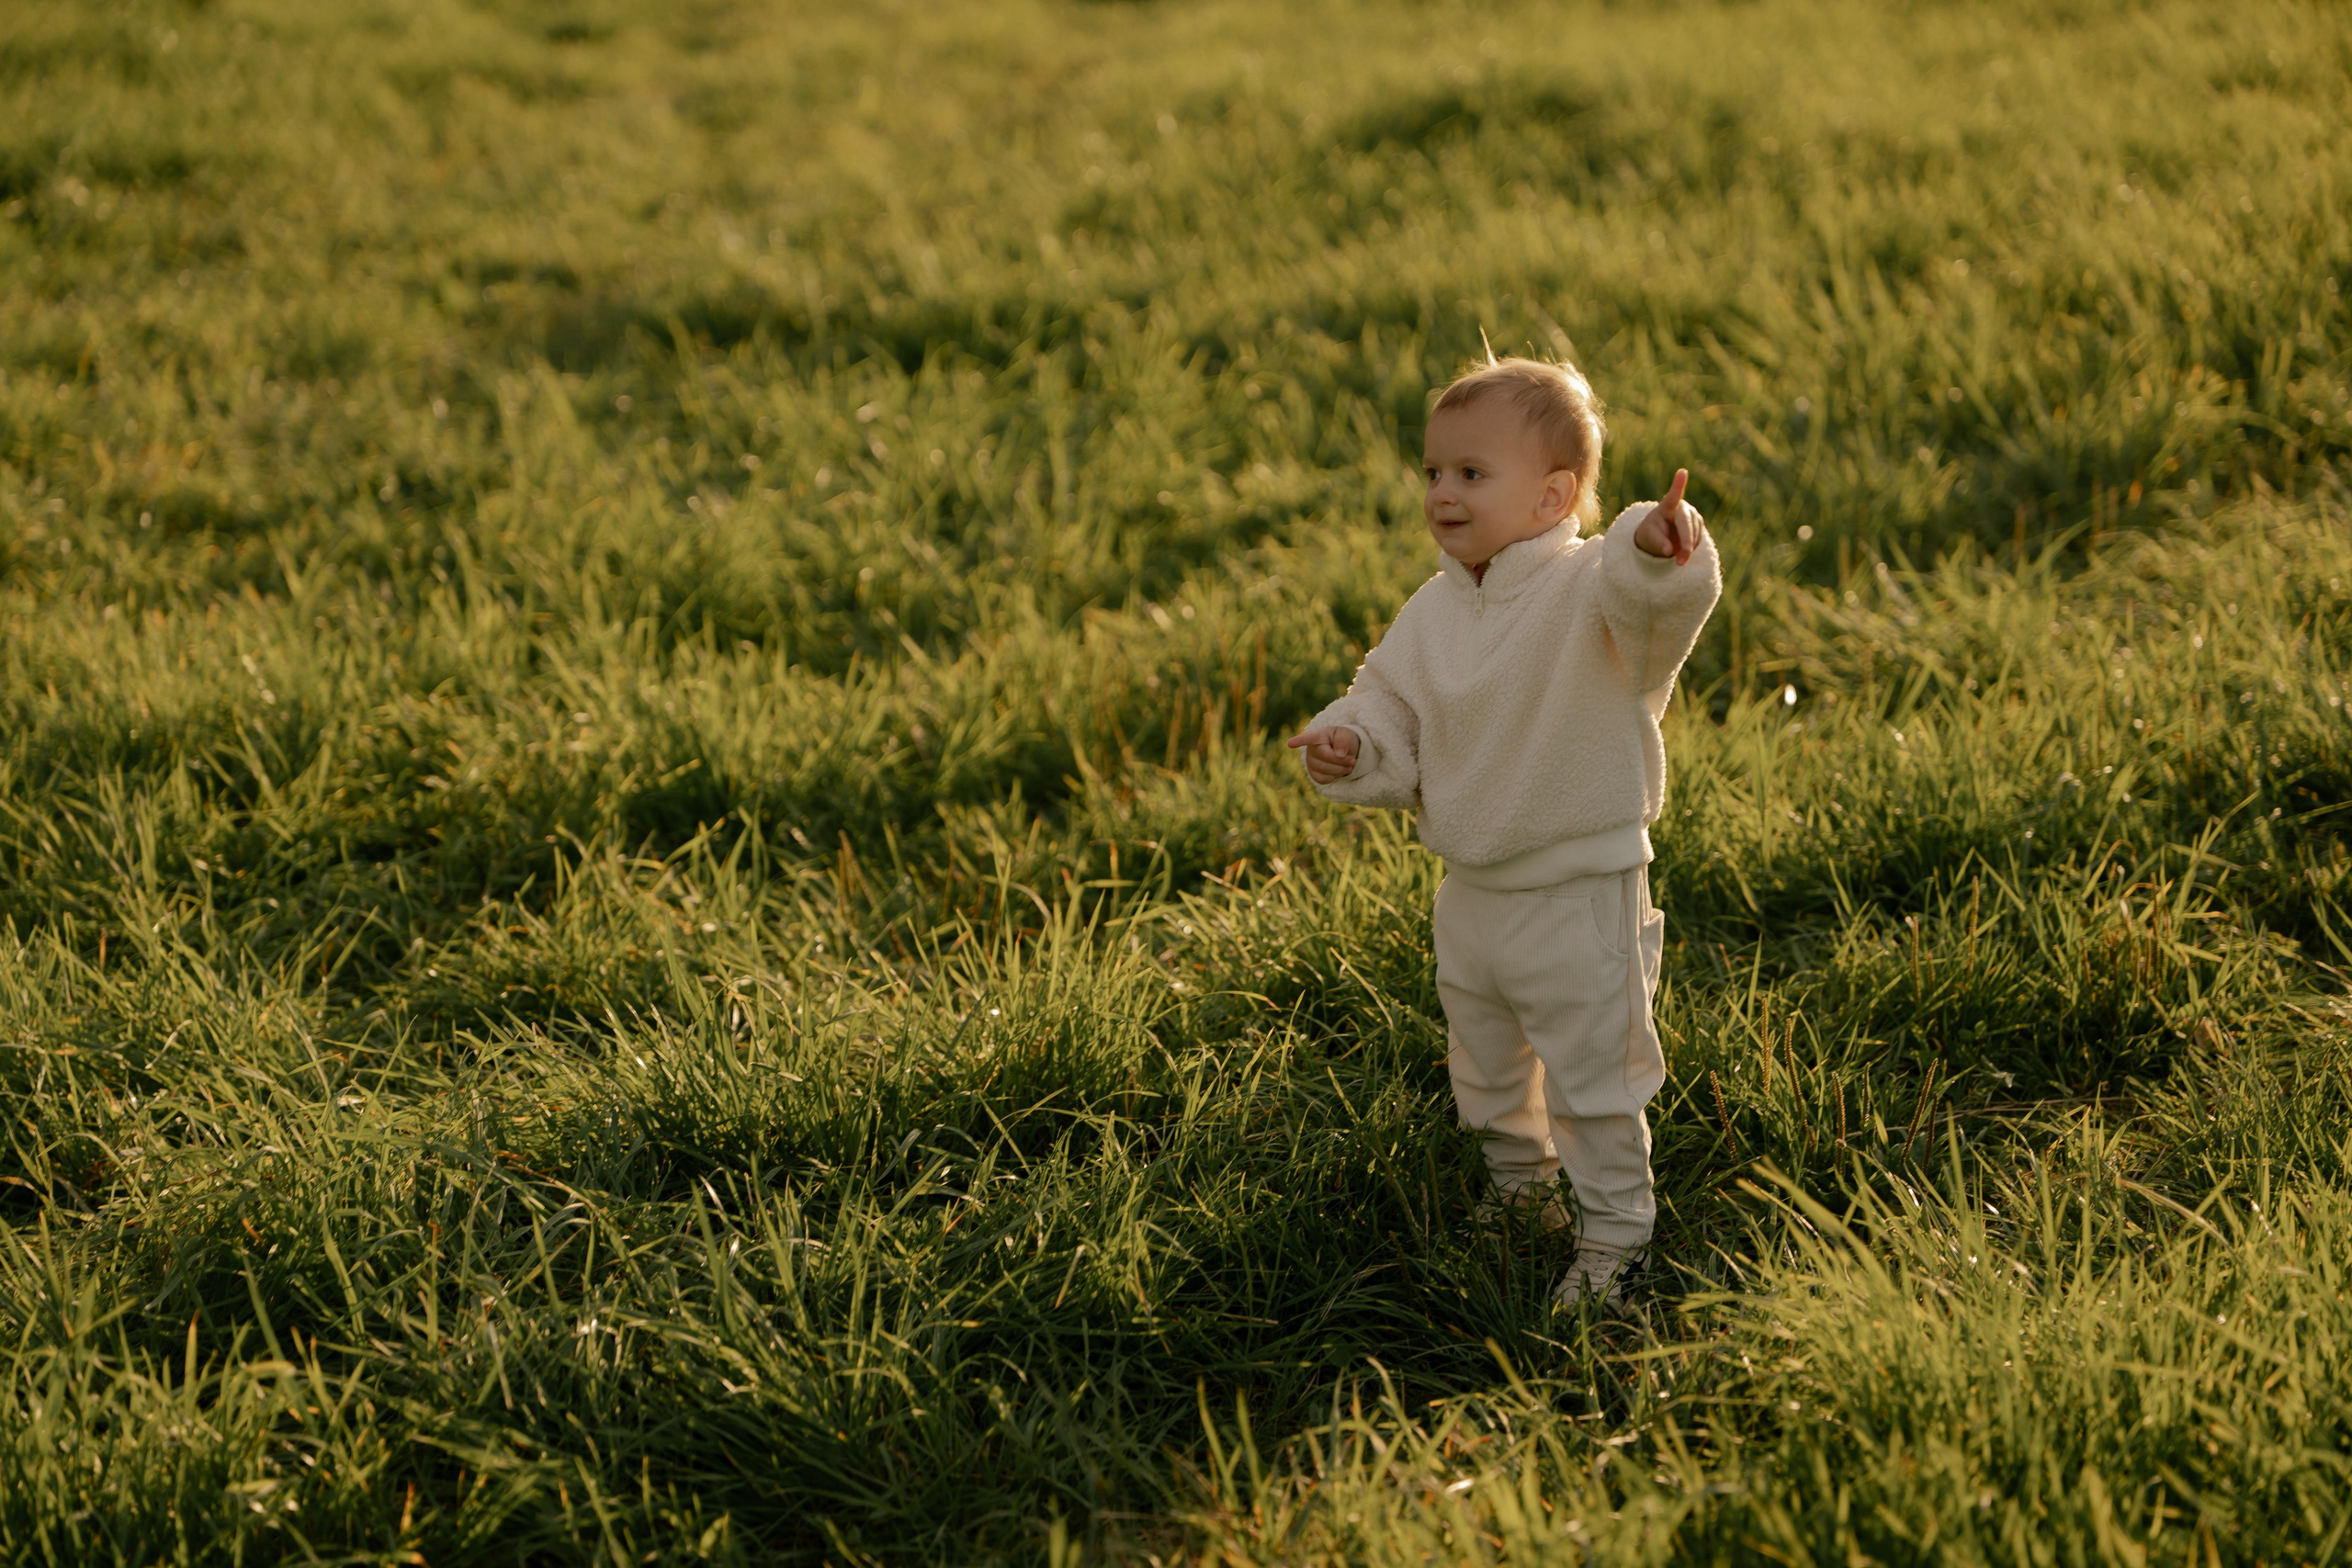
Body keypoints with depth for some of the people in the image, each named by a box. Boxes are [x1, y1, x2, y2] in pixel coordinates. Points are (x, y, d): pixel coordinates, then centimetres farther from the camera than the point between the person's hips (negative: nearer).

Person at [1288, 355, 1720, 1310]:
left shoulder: (1585, 591, -21)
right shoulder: (1435, 611, 0)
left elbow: (1653, 603, -42)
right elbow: (1394, 705, 10)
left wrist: (1660, 557, -65)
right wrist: (1352, 745, -11)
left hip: (1579, 894, -7)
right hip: (1472, 892, 7)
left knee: (1592, 1072, 6)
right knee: (1483, 1063, 25)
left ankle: (1613, 1230, 24)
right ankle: (1518, 1187, 49)